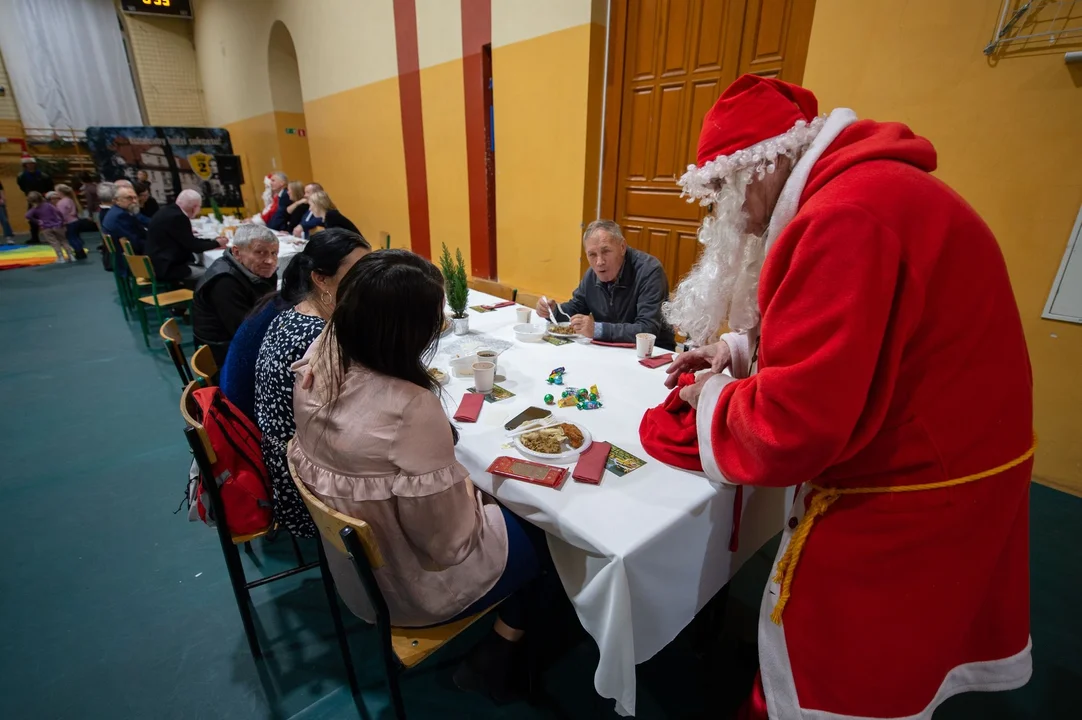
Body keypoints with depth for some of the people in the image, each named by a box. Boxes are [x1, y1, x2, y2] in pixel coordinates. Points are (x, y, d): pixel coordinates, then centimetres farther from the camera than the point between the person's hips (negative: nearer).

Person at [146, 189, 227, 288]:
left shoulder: (170, 211, 9)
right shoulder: (177, 217, -19)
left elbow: (188, 241, 15)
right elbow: (193, 246, -14)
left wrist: (213, 243, 12)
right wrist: (216, 243, 0)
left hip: (162, 263, 10)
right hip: (167, 268, -10)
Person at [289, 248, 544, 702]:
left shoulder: (319, 362, -15)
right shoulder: (412, 409, -39)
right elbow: (449, 541, -27)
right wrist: (472, 493, -10)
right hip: (412, 585, -7)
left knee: (500, 510, 23)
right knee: (536, 536, 16)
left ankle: (493, 650, 34)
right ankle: (497, 659, 33)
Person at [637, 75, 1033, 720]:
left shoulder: (847, 216, -28)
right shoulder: (874, 185, 7)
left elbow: (791, 427, -33)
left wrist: (713, 399, -13)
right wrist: (740, 350, 6)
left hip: (900, 513, -9)